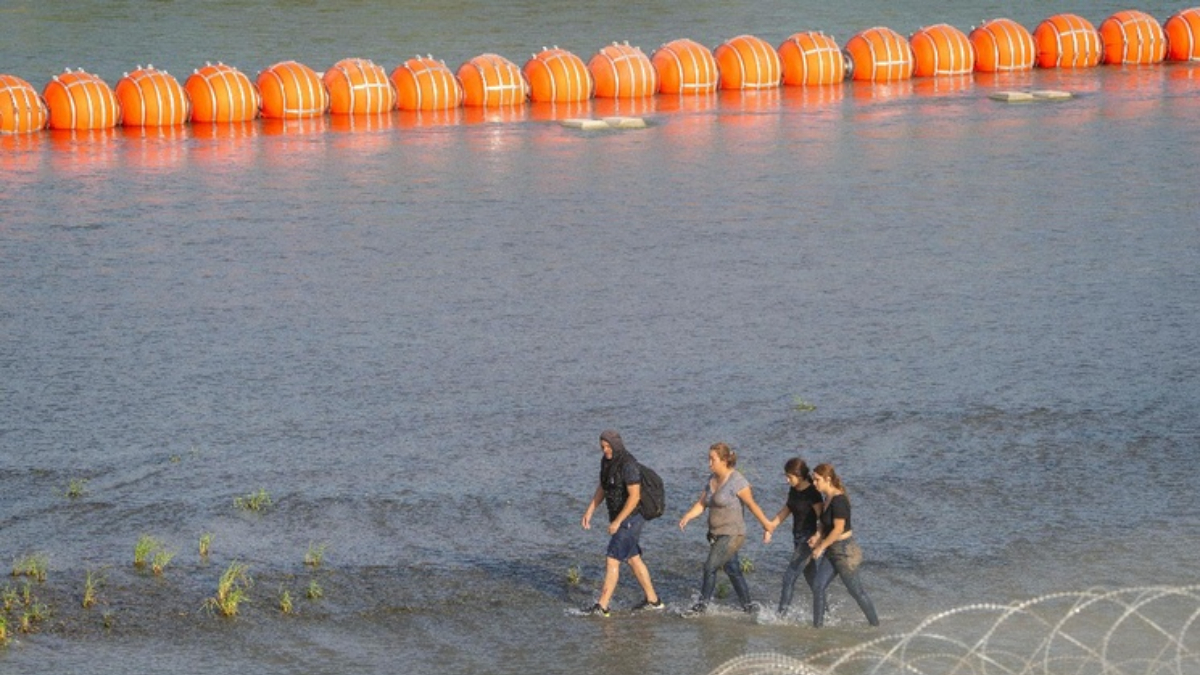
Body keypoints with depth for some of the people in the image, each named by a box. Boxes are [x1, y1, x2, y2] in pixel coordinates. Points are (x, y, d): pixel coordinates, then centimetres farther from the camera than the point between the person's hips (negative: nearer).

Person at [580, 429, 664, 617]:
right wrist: (589, 511, 8)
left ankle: (602, 606, -7)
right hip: (618, 516, 10)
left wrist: (617, 522, -27)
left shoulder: (628, 465, -25)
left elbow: (635, 496, -27)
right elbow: (602, 488, 15)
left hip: (630, 518, -10)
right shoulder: (607, 461, 4)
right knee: (633, 559, 17)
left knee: (612, 561, -10)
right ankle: (652, 600, 28)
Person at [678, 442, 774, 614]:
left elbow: (752, 504, -13)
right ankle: (748, 606, 25)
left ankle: (702, 604, -3)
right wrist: (688, 516, -11)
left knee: (710, 567, -12)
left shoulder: (736, 481, -16)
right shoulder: (712, 479, 8)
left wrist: (766, 524, -10)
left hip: (732, 534, -8)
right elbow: (701, 503, 6)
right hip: (716, 534, 8)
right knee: (732, 570, 15)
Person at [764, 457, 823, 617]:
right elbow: (785, 511, 16)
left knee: (790, 577, -10)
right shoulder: (793, 491, 5)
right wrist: (770, 528, 12)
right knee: (810, 576, 17)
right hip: (798, 538, 9)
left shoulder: (812, 494, -19)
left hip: (809, 538, -9)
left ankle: (781, 614, -7)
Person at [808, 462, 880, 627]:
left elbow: (838, 529, -24)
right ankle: (817, 624, 7)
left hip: (845, 551, -9)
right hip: (832, 551, 9)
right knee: (818, 586, 1)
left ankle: (875, 623, 19)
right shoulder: (828, 498, 7)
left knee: (856, 590, 4)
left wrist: (821, 546, -18)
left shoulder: (838, 500, -22)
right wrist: (818, 535, -1)